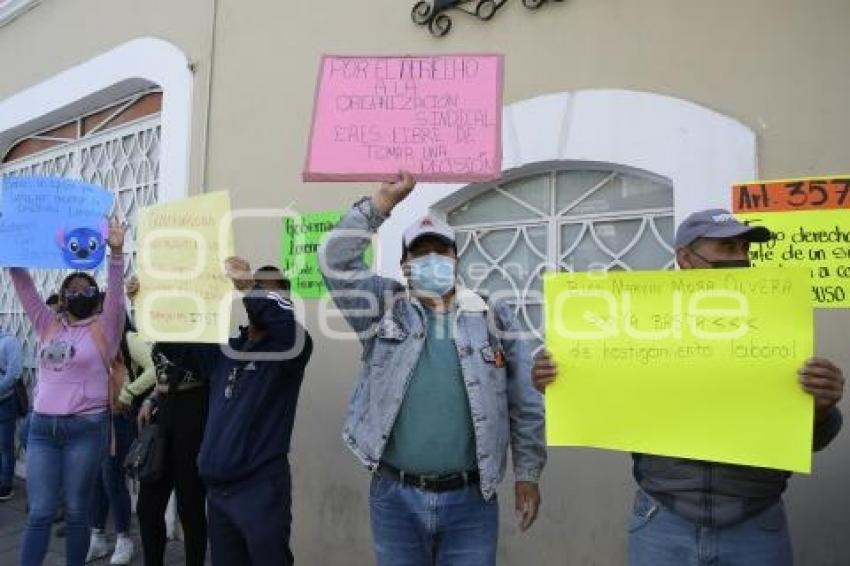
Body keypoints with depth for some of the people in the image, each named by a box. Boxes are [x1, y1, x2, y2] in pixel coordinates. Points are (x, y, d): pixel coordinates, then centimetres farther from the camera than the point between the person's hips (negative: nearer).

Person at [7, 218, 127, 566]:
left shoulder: (104, 328, 0)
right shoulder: (48, 326, 12)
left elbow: (116, 292, -15)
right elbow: (25, 287, 9)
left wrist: (116, 252, -28)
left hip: (85, 428, -3)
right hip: (42, 426, 3)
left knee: (77, 511, 7)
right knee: (39, 512, 6)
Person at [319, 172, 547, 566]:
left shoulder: (494, 318, 3)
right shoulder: (384, 308, 3)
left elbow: (524, 405, 6)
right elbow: (336, 260, -9)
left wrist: (527, 474, 4)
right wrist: (385, 199, -12)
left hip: (470, 499, 0)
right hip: (395, 495, 1)